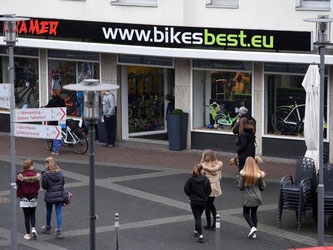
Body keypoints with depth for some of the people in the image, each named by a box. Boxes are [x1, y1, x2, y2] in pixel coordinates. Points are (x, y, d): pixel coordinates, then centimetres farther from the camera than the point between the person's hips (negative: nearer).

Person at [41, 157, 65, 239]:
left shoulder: (46, 174, -18)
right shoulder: (60, 173, -4)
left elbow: (44, 186, -11)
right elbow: (63, 183, 6)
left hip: (50, 196, -2)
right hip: (59, 195, 3)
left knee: (49, 212, 19)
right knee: (58, 213, 4)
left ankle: (47, 228, 38)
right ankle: (59, 230, -4)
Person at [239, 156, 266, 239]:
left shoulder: (243, 174, -15)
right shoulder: (260, 174, -9)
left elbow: (240, 187, -10)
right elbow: (263, 186, -2)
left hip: (247, 197, -3)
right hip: (257, 197, 3)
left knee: (246, 213, 13)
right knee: (254, 213, 16)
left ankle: (253, 227, -10)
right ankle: (254, 233, 16)